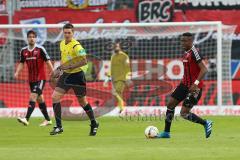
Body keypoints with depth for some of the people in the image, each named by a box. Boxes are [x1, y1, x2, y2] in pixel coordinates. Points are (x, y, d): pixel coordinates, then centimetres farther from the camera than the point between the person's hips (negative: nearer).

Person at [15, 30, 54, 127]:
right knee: (39, 99, 13)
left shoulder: (40, 49, -9)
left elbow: (48, 62, -7)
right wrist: (17, 72, -4)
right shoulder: (23, 51, 6)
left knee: (33, 96, -17)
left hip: (40, 78, -6)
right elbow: (21, 63, 14)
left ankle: (26, 119, -26)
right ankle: (47, 120, 24)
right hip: (31, 79, 6)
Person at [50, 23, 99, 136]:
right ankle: (58, 126, -4)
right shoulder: (62, 44, 6)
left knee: (82, 102, 5)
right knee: (55, 97, -9)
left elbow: (84, 61, -25)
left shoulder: (76, 46, -19)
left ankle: (94, 124, 26)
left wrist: (70, 66, -26)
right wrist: (59, 69, 13)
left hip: (77, 75, -7)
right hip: (65, 75, 7)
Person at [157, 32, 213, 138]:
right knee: (170, 104, 8)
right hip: (185, 84, 9)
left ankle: (206, 123, 9)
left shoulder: (194, 52, -18)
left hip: (194, 87, -9)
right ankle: (166, 132, 17)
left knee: (184, 113, -9)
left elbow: (204, 70, -24)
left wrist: (196, 84, -29)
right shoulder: (186, 53, 10)